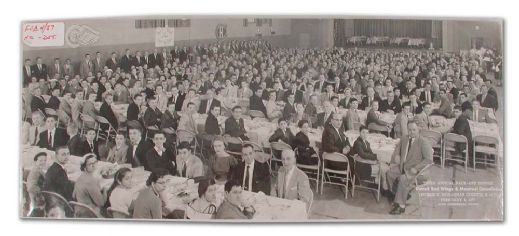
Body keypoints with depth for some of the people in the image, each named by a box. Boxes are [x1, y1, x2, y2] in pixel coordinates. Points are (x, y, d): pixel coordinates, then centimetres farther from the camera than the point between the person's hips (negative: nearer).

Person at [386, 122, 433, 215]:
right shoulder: (404, 139, 8)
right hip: (402, 166, 7)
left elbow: (429, 159, -16)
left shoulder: (424, 142, -12)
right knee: (389, 173, -14)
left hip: (415, 170, -7)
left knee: (403, 179, -31)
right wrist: (393, 162, 6)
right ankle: (400, 196, 0)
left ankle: (401, 206, -21)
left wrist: (416, 168, -24)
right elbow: (397, 151, 24)